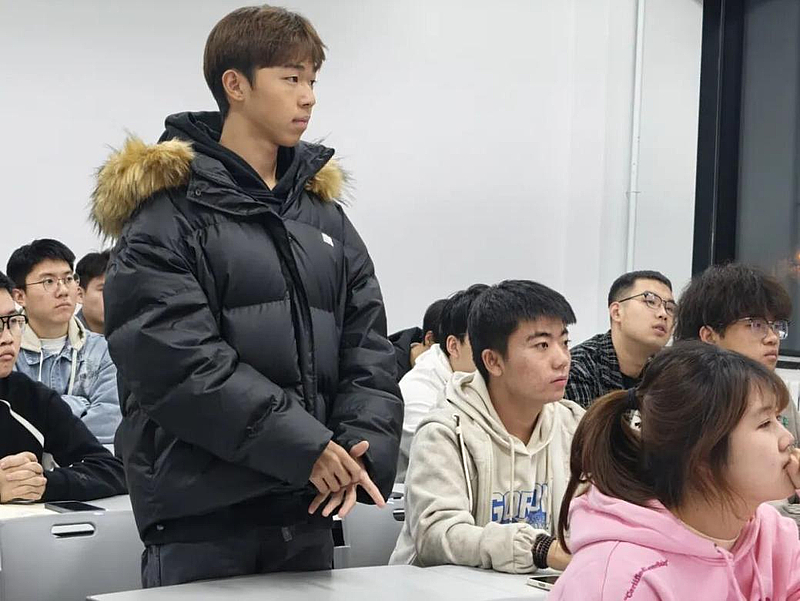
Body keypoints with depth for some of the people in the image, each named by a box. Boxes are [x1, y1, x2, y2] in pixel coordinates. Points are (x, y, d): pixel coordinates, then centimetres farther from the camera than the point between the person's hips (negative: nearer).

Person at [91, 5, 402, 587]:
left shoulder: (325, 215, 14)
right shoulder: (167, 214, -6)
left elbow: (367, 348, 10)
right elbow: (174, 359, -17)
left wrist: (363, 446, -9)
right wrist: (304, 444, -19)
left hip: (310, 508, 6)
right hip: (200, 517, -5)